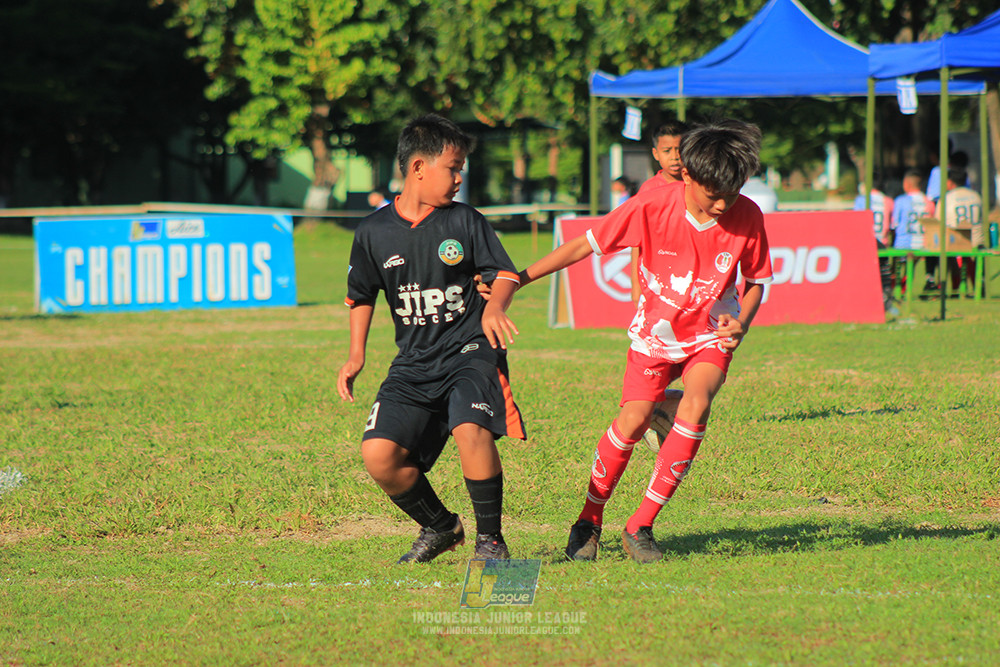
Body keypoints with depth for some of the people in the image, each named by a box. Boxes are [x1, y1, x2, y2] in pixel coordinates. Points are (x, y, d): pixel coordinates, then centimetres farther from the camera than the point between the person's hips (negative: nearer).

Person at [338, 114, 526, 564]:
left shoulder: (466, 221, 1)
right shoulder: (374, 232, 4)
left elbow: (504, 272, 3)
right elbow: (361, 295, 17)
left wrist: (495, 307, -19)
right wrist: (356, 355, 9)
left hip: (470, 351, -3)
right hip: (414, 363, 3)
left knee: (469, 429, -31)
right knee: (379, 455, -13)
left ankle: (490, 538, -12)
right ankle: (440, 527, 14)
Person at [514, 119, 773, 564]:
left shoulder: (747, 217, -16)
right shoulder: (652, 207, -22)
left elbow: (756, 280, 2)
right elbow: (585, 245, -13)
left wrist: (741, 323, -17)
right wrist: (517, 279, -17)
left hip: (712, 334, 1)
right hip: (656, 331, 0)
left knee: (695, 409, -25)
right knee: (634, 420, -15)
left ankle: (640, 527, -15)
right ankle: (590, 520, 10)